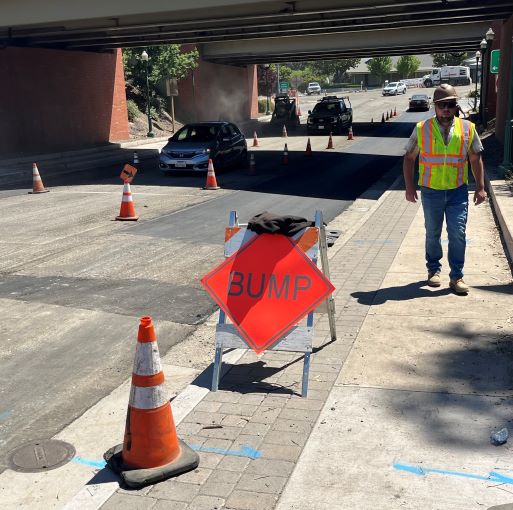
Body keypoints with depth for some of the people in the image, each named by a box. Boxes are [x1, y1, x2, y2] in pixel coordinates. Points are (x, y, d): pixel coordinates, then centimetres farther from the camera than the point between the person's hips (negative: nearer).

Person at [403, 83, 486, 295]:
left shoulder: (467, 128, 1)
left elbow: (476, 159, 7)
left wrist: (480, 187, 3)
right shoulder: (422, 129, -2)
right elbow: (409, 158, 3)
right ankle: (434, 270, 30)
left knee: (458, 234, -4)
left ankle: (456, 276, 8)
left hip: (458, 191, 0)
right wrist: (409, 187, -2)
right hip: (431, 191, 0)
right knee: (432, 234, 12)